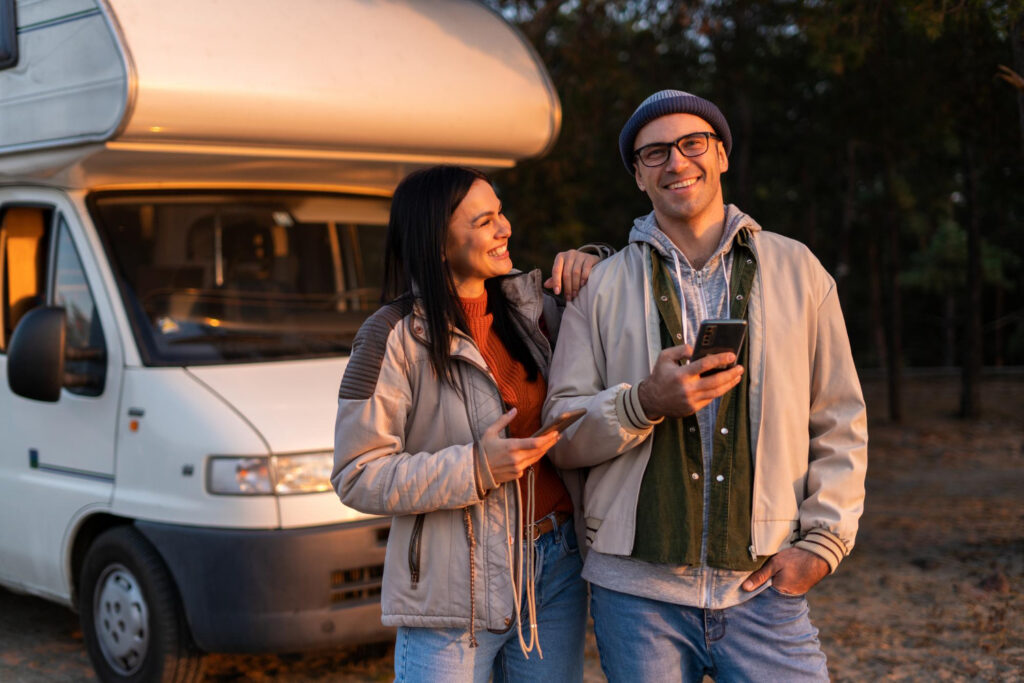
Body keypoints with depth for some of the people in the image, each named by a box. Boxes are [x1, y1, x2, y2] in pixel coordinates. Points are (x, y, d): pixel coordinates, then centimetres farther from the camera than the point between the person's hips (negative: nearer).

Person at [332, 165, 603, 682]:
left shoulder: (528, 306, 7)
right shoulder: (396, 337, -10)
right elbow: (357, 477, -11)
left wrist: (589, 267, 4)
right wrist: (473, 469, -20)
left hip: (555, 567, 5)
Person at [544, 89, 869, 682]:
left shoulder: (795, 270, 9)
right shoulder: (603, 288, 8)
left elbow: (840, 423, 10)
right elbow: (561, 434, 3)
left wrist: (822, 542, 0)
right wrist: (644, 404, -15)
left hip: (764, 587, 0)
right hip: (638, 589, 0)